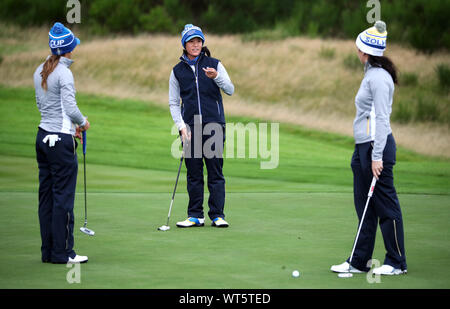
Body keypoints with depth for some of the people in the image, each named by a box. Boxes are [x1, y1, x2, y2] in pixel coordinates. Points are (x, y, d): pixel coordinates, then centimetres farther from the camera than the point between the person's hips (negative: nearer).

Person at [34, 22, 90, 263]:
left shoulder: (40, 72, 10)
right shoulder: (63, 73, -15)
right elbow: (70, 108, -18)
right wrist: (83, 122, 2)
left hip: (43, 135, 8)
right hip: (60, 140, -8)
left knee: (46, 194, 10)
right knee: (63, 195, -3)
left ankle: (48, 251, 13)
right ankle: (62, 252, 0)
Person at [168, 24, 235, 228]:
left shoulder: (214, 64, 6)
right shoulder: (177, 71, 9)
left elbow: (230, 90, -2)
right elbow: (173, 102, 10)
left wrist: (216, 77, -21)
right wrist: (181, 126, -3)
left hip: (214, 124, -1)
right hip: (190, 126, 1)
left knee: (215, 170, -4)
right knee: (193, 172, 2)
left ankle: (217, 215, -1)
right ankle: (195, 216, 8)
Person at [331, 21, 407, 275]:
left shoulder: (379, 78, -15)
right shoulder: (372, 74, 15)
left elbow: (382, 119, -18)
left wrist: (377, 156, -21)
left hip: (377, 147, -10)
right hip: (363, 147, 10)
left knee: (386, 205, -1)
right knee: (365, 207, 11)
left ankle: (397, 262, 8)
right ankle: (360, 261, 15)